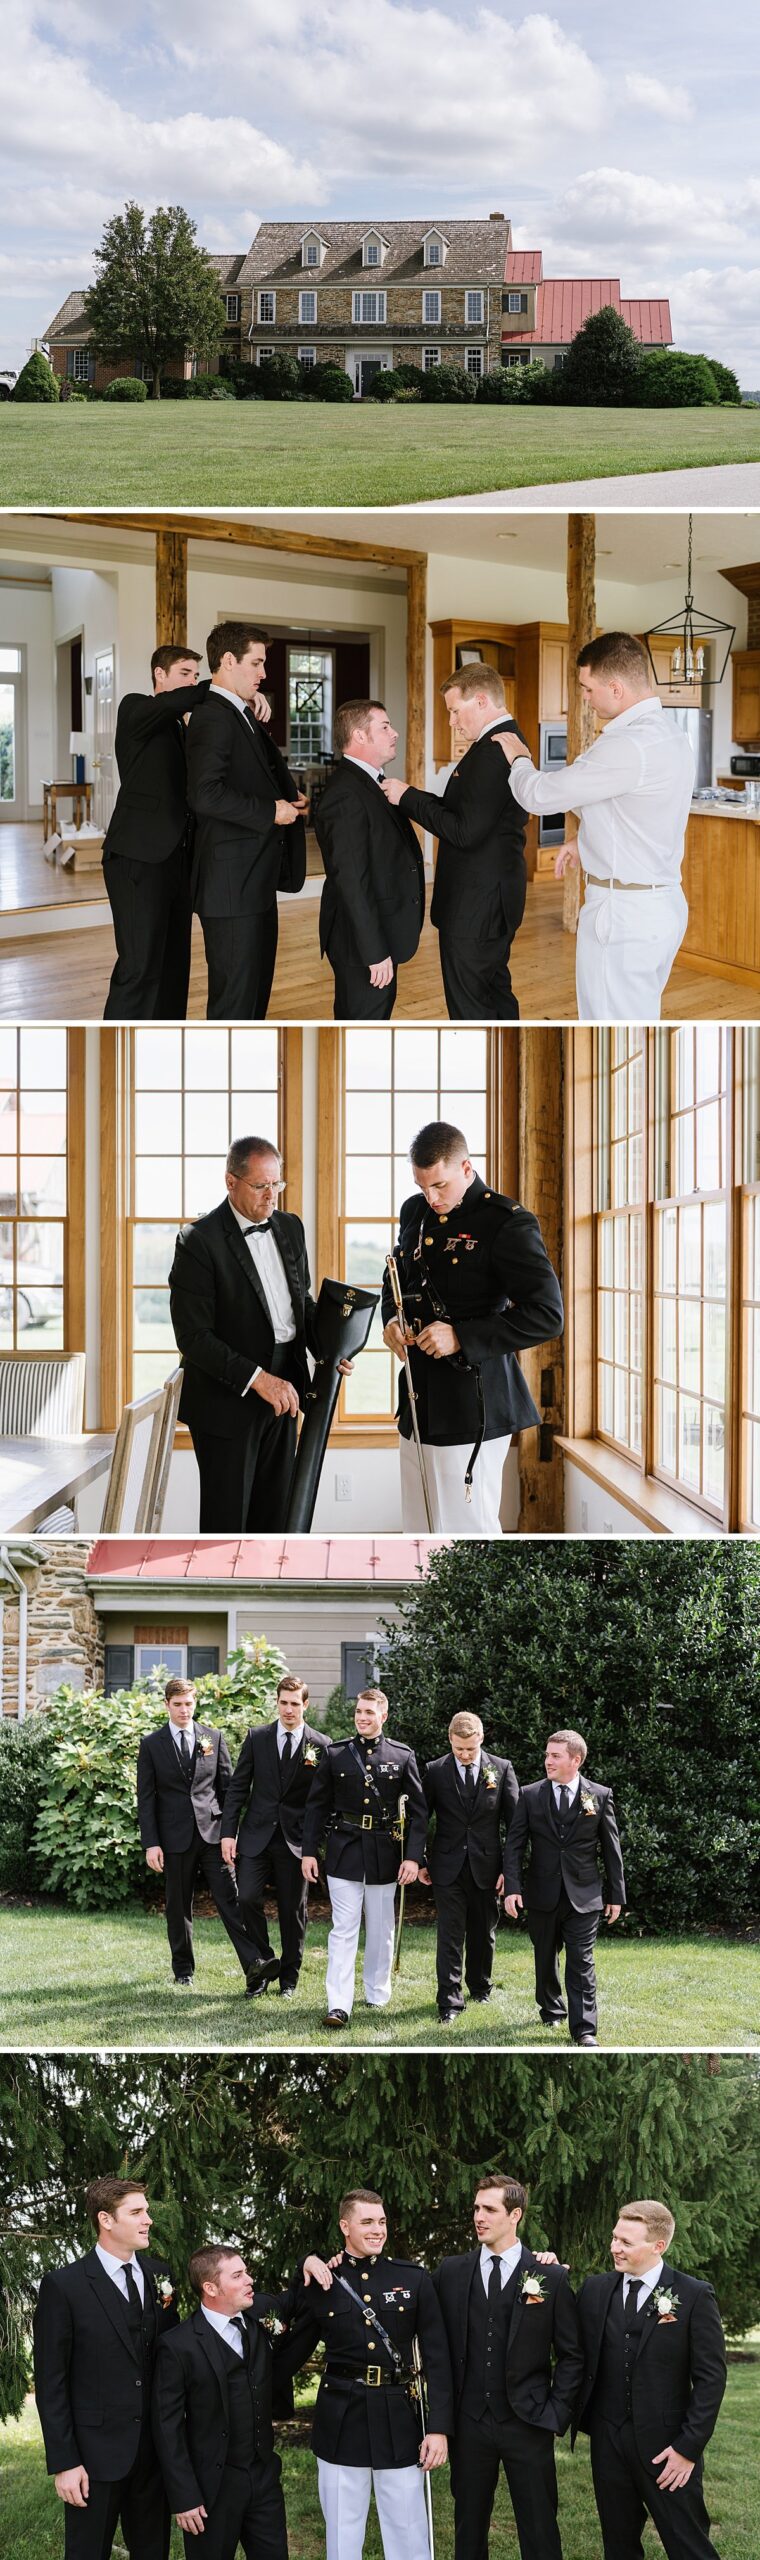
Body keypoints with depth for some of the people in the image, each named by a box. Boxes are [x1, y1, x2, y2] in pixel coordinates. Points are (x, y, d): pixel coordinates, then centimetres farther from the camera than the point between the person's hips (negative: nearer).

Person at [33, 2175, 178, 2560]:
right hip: (96, 2454, -5)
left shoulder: (159, 2274, 6)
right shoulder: (63, 2286, -9)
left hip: (155, 2451, 5)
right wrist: (64, 2463, -12)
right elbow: (50, 2382, -8)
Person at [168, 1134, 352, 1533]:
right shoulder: (200, 1242, -15)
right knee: (226, 1519, -1)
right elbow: (192, 1336, -18)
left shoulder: (289, 1228, 7)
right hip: (227, 1403, -6)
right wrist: (257, 1378, -23)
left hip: (279, 1397, 7)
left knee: (274, 1515, 10)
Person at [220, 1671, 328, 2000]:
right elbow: (238, 1787, 4)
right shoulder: (257, 1737, 4)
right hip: (257, 1836, 1)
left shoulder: (319, 1745, -1)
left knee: (293, 1911, 6)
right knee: (247, 1897, -13)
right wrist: (228, 1832, -2)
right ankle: (264, 1961, 7)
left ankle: (288, 1977, 20)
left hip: (295, 1839, -1)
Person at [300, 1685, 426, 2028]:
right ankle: (339, 2005, -10)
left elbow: (417, 1810, 2)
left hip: (384, 1855, 1)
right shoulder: (334, 1754, 3)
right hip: (344, 1853, -1)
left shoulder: (402, 1756, 2)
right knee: (343, 1929, -6)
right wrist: (309, 1852, 1)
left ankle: (377, 1994, 27)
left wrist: (412, 1856, -5)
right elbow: (316, 1805, 6)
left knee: (380, 1930, 11)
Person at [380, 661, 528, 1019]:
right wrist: (411, 798, 2)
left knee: (469, 1008, -4)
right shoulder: (510, 743, 11)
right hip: (496, 895, 11)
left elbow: (465, 831, -24)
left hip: (475, 905, -11)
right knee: (496, 992, 20)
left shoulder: (491, 751, -22)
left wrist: (408, 798, -14)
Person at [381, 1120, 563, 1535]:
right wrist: (392, 1320, 6)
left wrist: (461, 1337, -21)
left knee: (470, 1532, -5)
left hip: (472, 1404, -8)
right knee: (420, 1532, 12)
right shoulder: (415, 1213, 11)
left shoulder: (507, 1223, -12)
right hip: (420, 1402, 8)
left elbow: (547, 1315, -16)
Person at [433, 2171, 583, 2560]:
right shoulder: (451, 2273, 6)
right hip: (469, 2423, 2)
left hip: (528, 2425, -2)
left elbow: (571, 2355, 2)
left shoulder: (551, 2278, -1)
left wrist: (557, 2413, -3)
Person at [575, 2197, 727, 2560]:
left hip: (666, 2446, -4)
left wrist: (688, 2447, -12)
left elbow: (711, 2377, -7)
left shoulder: (694, 2296, -7)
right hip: (608, 2443, 4)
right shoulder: (595, 2290, 7)